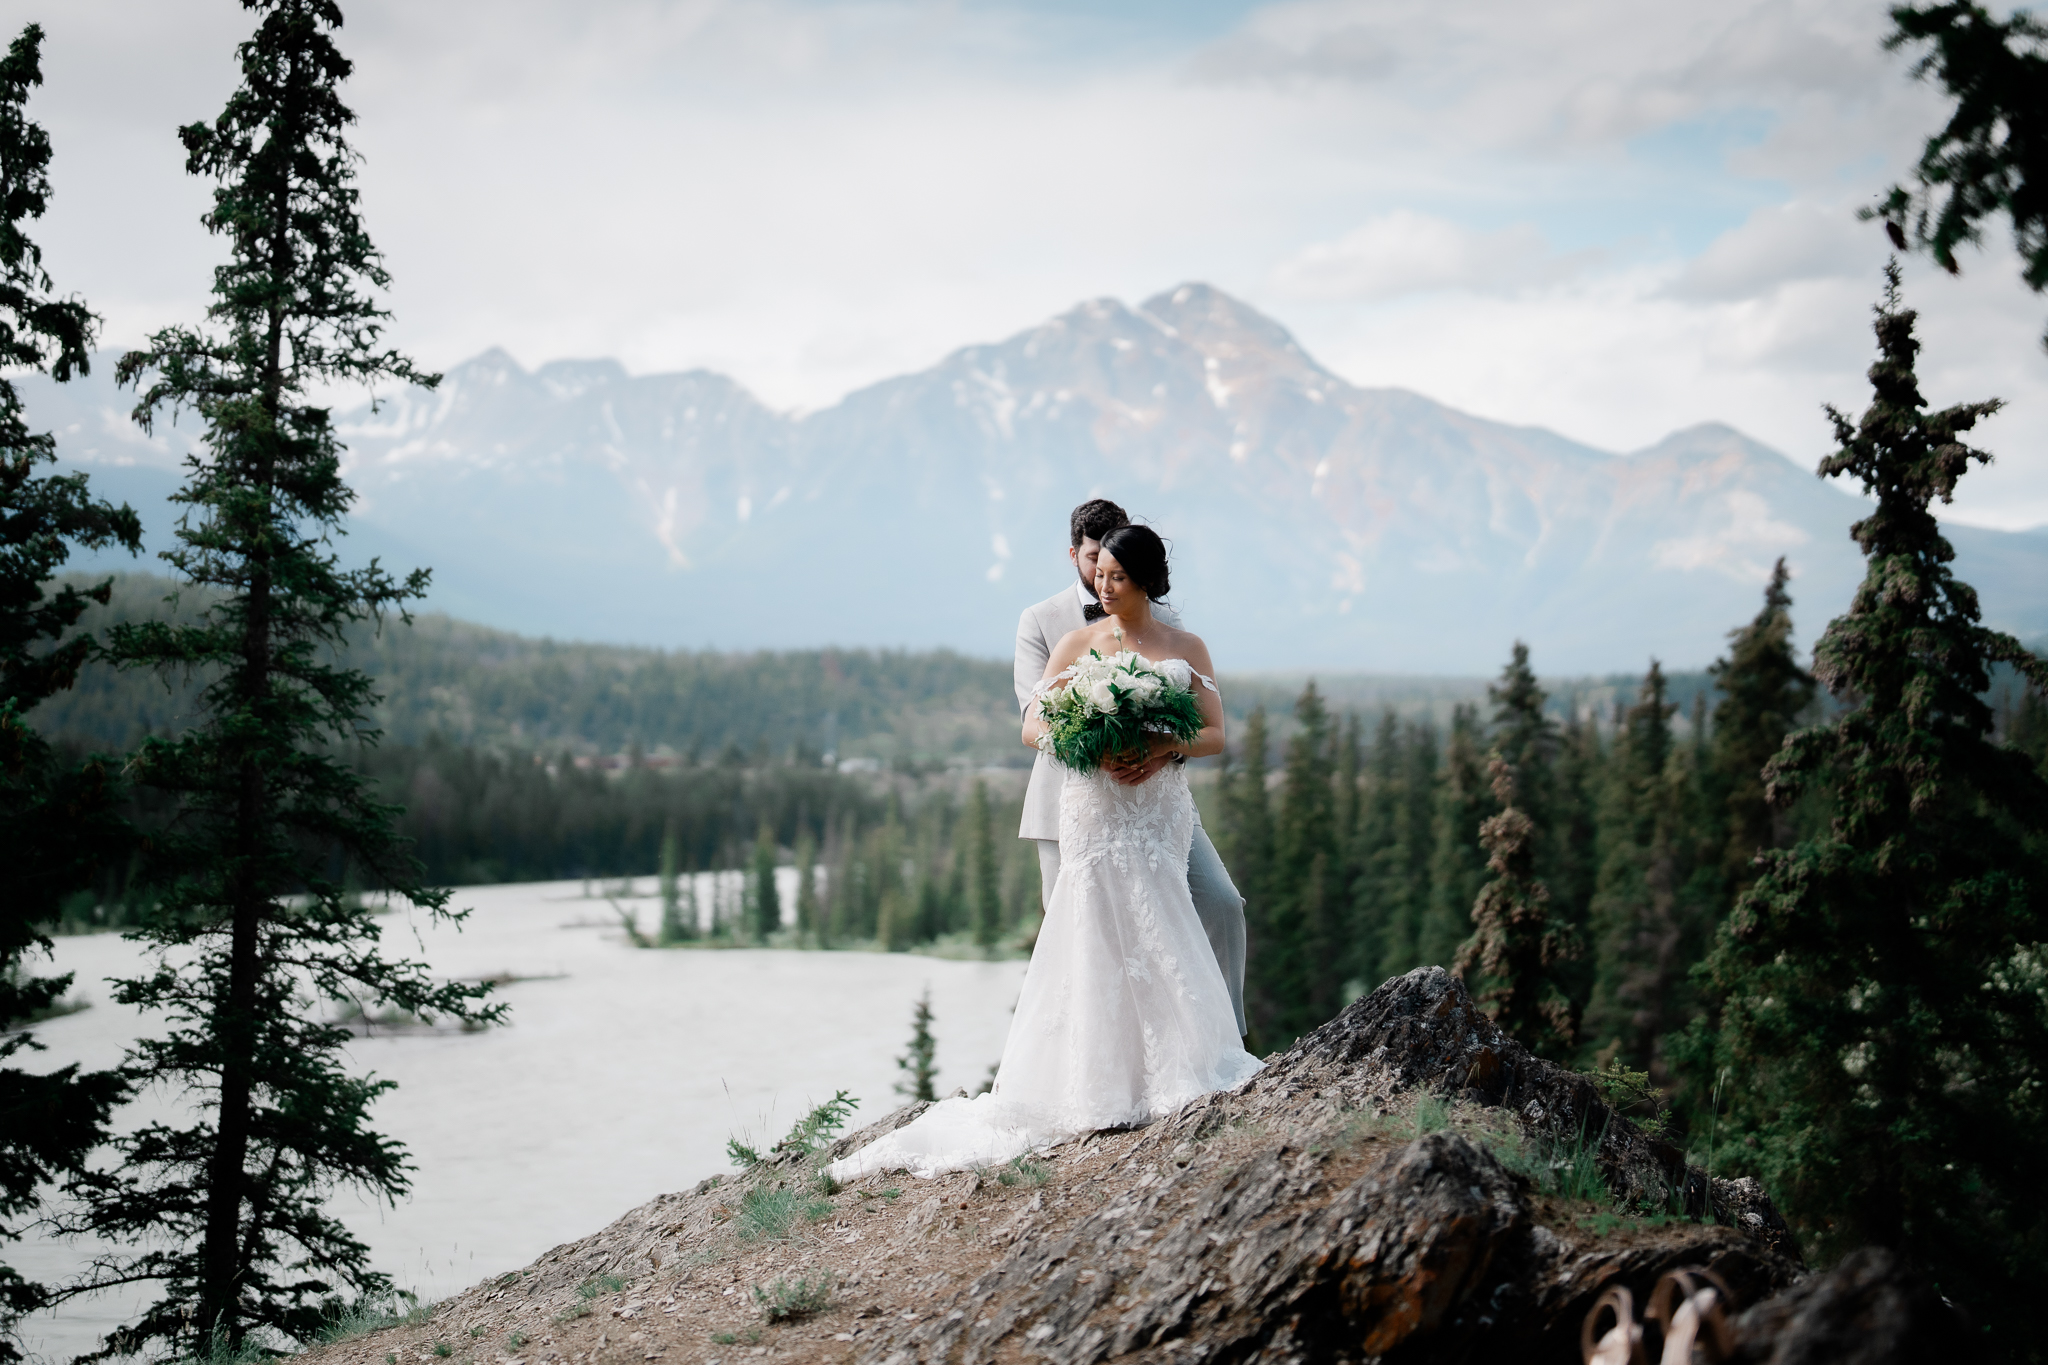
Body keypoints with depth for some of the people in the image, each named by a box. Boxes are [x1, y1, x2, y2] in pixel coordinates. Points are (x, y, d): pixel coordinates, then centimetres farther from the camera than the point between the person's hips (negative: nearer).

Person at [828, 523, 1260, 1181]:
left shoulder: (1187, 648, 9)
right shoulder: (1077, 642, 6)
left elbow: (1215, 735, 7)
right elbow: (1033, 727, 2)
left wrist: (1165, 749, -14)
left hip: (1161, 810, 2)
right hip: (1094, 810, -2)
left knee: (1147, 938, 0)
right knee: (1108, 938, -6)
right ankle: (1103, 1087, 0)